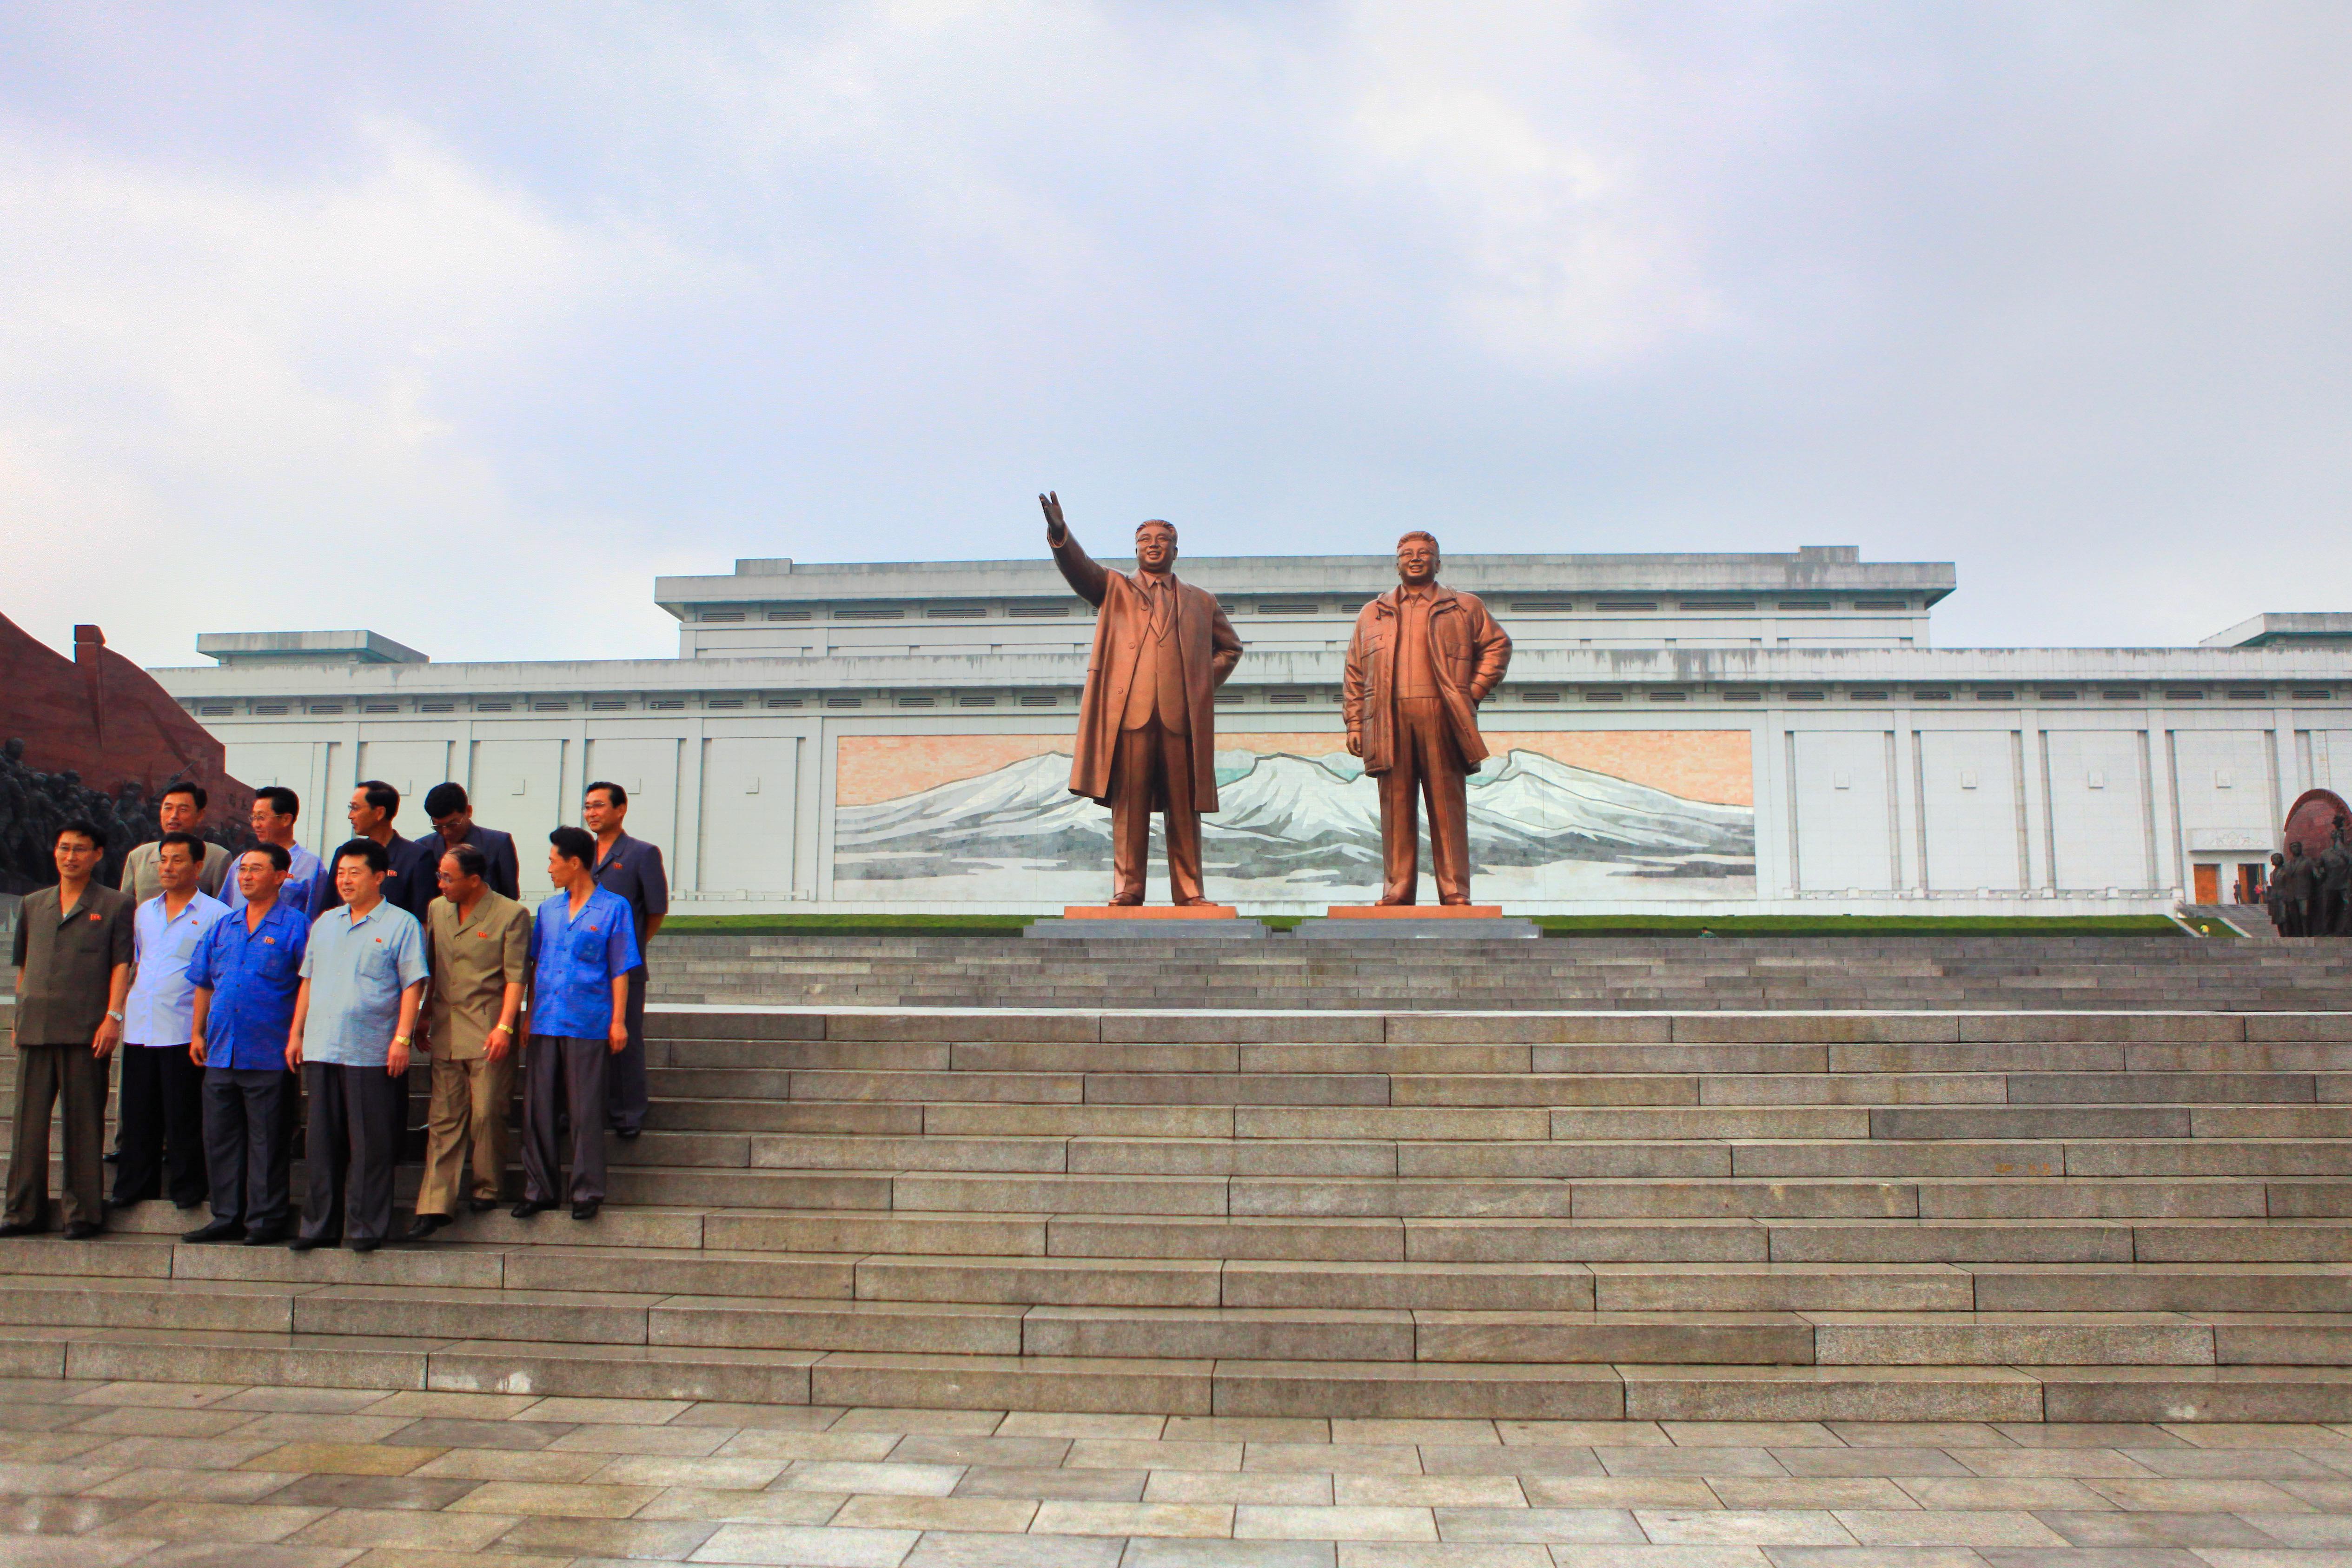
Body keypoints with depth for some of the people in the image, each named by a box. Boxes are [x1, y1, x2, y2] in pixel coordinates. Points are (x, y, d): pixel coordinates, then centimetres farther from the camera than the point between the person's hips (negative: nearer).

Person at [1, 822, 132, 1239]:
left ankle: (84, 1212, 5)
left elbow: (122, 965, -1)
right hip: (35, 1028, 4)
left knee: (84, 1121, 0)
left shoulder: (115, 905, 5)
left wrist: (113, 1016, -10)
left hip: (86, 1030, -4)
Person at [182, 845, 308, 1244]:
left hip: (269, 1057, -6)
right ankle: (228, 1217, 21)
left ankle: (265, 1220, 9)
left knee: (266, 1141, 0)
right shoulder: (223, 926, 14)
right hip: (220, 1054, 6)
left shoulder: (295, 926, -4)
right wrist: (198, 1033, 12)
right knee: (220, 1137, 11)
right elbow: (204, 984, 19)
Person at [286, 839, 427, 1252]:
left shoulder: (401, 924, -2)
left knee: (370, 1144, -1)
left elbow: (413, 985, -7)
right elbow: (308, 981, 20)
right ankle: (317, 1225, 19)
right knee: (321, 1141, 10)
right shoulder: (325, 923, 17)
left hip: (371, 1053, -5)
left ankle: (365, 1227, 7)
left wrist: (402, 1038, -14)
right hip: (320, 1049, 6)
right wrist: (296, 1034, 13)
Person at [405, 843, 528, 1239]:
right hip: (446, 1030, 5)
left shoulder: (511, 915, -6)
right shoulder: (436, 910, 12)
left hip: (488, 1032, -5)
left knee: (486, 1113, -1)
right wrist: (424, 1019, 17)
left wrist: (504, 1027, -16)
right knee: (444, 1118, 3)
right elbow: (430, 968, 19)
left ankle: (486, 1189, 17)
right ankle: (435, 1205, 4)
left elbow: (515, 976, -9)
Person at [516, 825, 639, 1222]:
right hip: (545, 1024, 5)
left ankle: (587, 1192, 8)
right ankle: (538, 1190, 15)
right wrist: (529, 1015, 11)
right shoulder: (548, 910, 13)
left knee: (585, 1113, 0)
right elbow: (535, 965, 17)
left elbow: (620, 970, -2)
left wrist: (618, 1021, -6)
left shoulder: (613, 908, -1)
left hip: (587, 1025, -5)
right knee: (537, 1109, 6)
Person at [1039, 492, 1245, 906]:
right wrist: (1060, 534, -19)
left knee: (1184, 807, 0)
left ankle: (1189, 891, 4)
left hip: (1183, 714, 1)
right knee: (1129, 804, -4)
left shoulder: (1201, 602, 22)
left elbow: (1230, 648, 29)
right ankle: (1126, 889, -1)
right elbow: (1079, 568, 1)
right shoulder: (1114, 588, 18)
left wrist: (1205, 682, 11)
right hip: (1128, 711, -1)